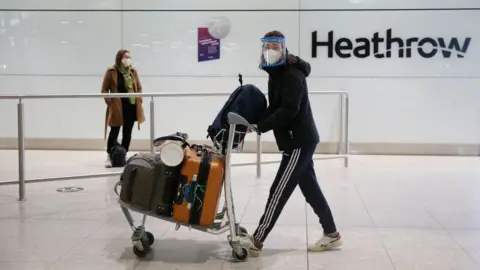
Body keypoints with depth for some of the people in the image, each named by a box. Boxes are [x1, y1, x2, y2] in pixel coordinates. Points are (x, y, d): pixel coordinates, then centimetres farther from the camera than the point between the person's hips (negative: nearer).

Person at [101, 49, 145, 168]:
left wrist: (139, 100, 6)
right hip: (117, 107, -5)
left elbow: (139, 88, 18)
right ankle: (110, 157, 10)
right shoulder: (111, 71, -5)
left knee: (127, 133, 9)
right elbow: (104, 89, -3)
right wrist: (110, 102, -11)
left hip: (132, 107, 5)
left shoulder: (133, 71, 10)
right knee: (114, 132, -1)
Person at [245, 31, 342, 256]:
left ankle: (256, 241, -2)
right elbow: (274, 108, 15)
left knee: (278, 191, -7)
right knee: (310, 188, 14)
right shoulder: (276, 74, 14)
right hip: (298, 140, 10)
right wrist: (257, 121, -1)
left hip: (299, 141, -10)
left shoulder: (293, 75, -17)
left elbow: (289, 110, -26)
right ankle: (331, 234, 23)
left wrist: (260, 127, -25)